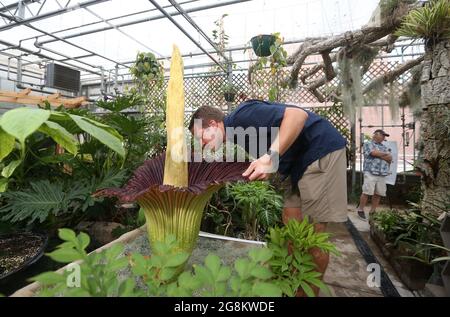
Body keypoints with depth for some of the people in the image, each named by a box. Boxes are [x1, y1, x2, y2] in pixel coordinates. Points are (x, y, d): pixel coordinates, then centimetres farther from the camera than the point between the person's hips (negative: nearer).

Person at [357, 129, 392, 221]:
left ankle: (372, 212, 13)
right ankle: (360, 210, 4)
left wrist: (379, 154, -5)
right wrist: (385, 154, 4)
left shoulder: (385, 147, 23)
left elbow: (390, 159, 9)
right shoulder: (368, 144, 6)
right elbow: (374, 153, -12)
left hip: (382, 174, 6)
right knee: (367, 192, -9)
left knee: (378, 194, 3)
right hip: (370, 173, -5)